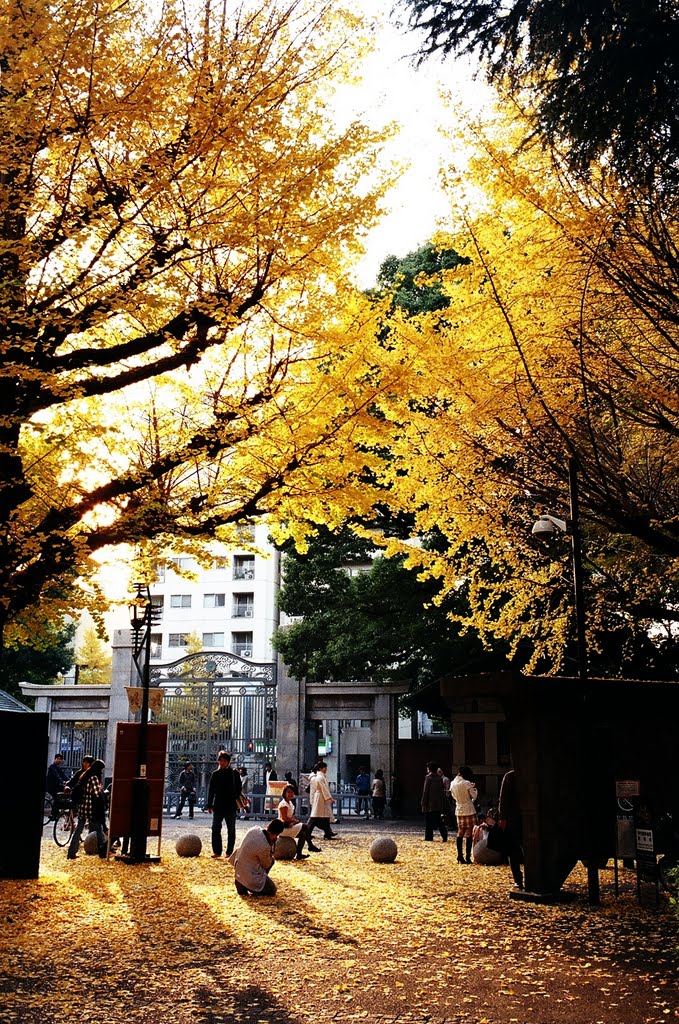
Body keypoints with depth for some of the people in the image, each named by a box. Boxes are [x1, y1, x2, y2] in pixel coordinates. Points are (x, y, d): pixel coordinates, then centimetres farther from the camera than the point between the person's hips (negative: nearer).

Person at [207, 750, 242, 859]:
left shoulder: (234, 774, 0)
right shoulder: (215, 774, 6)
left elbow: (238, 789, 3)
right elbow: (211, 790, 8)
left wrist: (235, 800, -9)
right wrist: (209, 805, 4)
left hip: (231, 806, -2)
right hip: (218, 805, 2)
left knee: (231, 830, 5)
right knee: (216, 829, -4)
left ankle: (229, 852, 13)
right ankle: (216, 851, 1)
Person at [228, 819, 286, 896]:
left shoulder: (254, 829, -12)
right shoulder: (265, 846, -31)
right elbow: (266, 864, -11)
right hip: (249, 874, -8)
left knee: (270, 861, 22)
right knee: (272, 890, 10)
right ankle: (243, 887, 1)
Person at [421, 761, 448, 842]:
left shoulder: (428, 777, -11)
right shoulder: (439, 778, 8)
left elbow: (425, 791, -12)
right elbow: (442, 790, 12)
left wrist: (423, 803, -7)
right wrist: (443, 804, 18)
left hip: (430, 804, -6)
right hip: (439, 804, 6)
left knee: (429, 822, 2)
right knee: (439, 821, 9)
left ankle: (429, 838, 4)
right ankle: (444, 836, -4)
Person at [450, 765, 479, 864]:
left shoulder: (453, 784, 0)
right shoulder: (467, 784, -17)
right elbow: (474, 795, -9)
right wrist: (475, 789, 9)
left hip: (459, 811, 5)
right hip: (469, 810, -5)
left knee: (460, 833, 13)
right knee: (468, 834, 0)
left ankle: (460, 857, 12)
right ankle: (468, 858, -1)